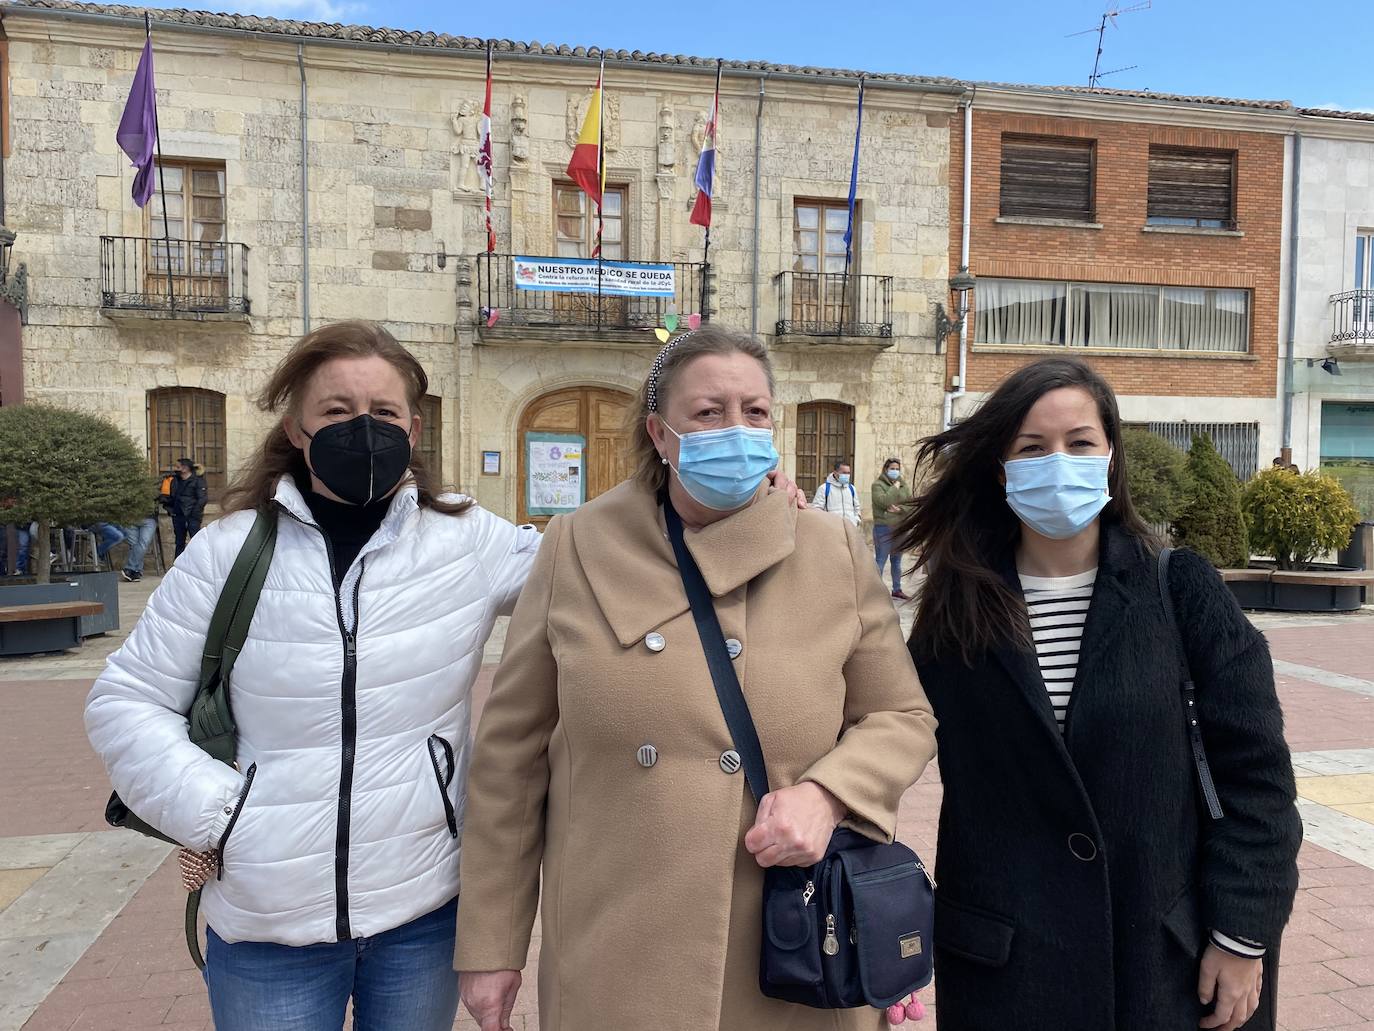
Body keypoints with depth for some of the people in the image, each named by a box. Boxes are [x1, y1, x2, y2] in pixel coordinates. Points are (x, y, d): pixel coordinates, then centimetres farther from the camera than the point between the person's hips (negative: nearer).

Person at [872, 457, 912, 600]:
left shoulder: (902, 484, 11)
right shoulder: (878, 484, -5)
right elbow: (884, 501, -21)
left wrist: (900, 509, -14)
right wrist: (895, 487, -13)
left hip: (900, 528, 6)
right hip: (883, 528, -6)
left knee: (897, 561, 15)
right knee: (880, 561, -5)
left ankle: (897, 590, 25)